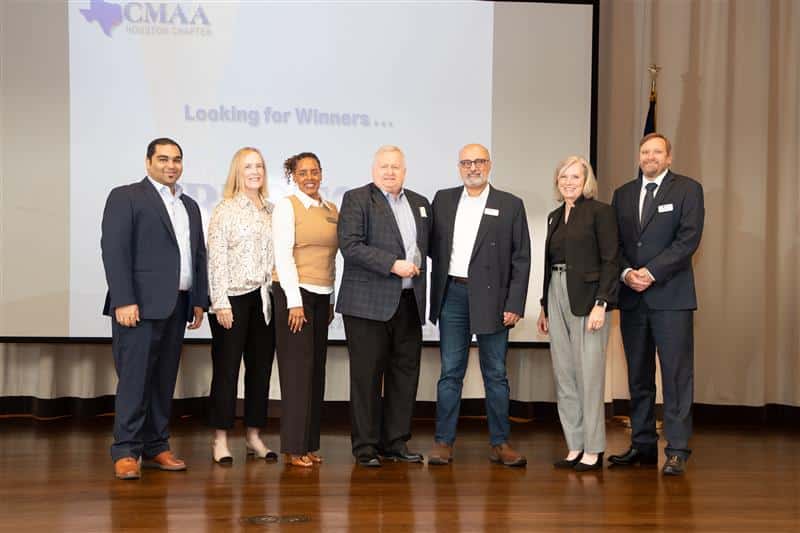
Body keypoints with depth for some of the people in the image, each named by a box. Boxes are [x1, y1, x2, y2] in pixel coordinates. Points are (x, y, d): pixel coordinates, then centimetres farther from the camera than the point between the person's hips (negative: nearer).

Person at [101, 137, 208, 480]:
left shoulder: (190, 206, 20)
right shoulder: (125, 197, 0)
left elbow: (198, 255, 20)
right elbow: (114, 250, -9)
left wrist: (199, 301, 12)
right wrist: (124, 301, -16)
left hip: (176, 307, 6)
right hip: (140, 306, -6)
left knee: (164, 380, 8)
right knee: (134, 378, -5)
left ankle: (156, 448, 15)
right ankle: (125, 452, 1)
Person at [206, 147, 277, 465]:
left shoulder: (270, 210, 12)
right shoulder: (225, 210, -3)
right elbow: (216, 258, -8)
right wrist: (220, 302, -13)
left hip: (264, 299, 5)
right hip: (233, 298, -5)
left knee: (261, 368, 9)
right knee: (226, 369, 1)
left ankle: (254, 436, 19)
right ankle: (220, 439, 8)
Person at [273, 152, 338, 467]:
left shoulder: (332, 210, 13)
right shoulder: (287, 206, -3)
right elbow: (283, 255, -10)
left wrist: (332, 300, 12)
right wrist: (294, 301, -14)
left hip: (322, 297, 6)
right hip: (294, 293, -5)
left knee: (316, 368, 6)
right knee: (298, 368, -4)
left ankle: (310, 444, 13)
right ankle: (294, 447, 2)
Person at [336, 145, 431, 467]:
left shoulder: (420, 204, 17)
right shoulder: (356, 199, -2)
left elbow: (427, 246, 24)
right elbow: (350, 246, -13)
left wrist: (418, 268, 6)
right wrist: (393, 265, -17)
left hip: (409, 303, 6)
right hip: (370, 304, -6)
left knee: (405, 374, 9)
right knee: (367, 376, -1)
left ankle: (395, 442, 19)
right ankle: (365, 446, 9)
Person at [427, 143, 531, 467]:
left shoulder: (510, 205, 3)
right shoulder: (443, 200, 10)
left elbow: (521, 259, 0)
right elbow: (433, 245, 14)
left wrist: (515, 305, -7)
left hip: (491, 298, -1)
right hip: (453, 295, 2)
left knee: (495, 374, 6)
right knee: (450, 372, 6)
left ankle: (500, 443, 15)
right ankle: (443, 442, 12)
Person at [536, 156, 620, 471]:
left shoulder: (599, 211, -4)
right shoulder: (555, 217, 16)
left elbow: (610, 260, -10)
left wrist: (601, 304, -17)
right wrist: (545, 307, 17)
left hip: (587, 300, -7)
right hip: (557, 298, 7)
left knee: (589, 375, -4)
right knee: (564, 377, 7)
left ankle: (593, 450, 5)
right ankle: (575, 446, 15)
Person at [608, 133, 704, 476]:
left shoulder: (687, 190, 2)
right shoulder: (623, 194, 16)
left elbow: (688, 239, -8)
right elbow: (614, 242, 11)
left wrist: (651, 272, -14)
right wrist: (626, 273, -7)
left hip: (670, 296, -4)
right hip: (632, 297, 5)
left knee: (676, 374, -5)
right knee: (638, 376, 8)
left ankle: (677, 451, -1)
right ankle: (642, 445, 16)